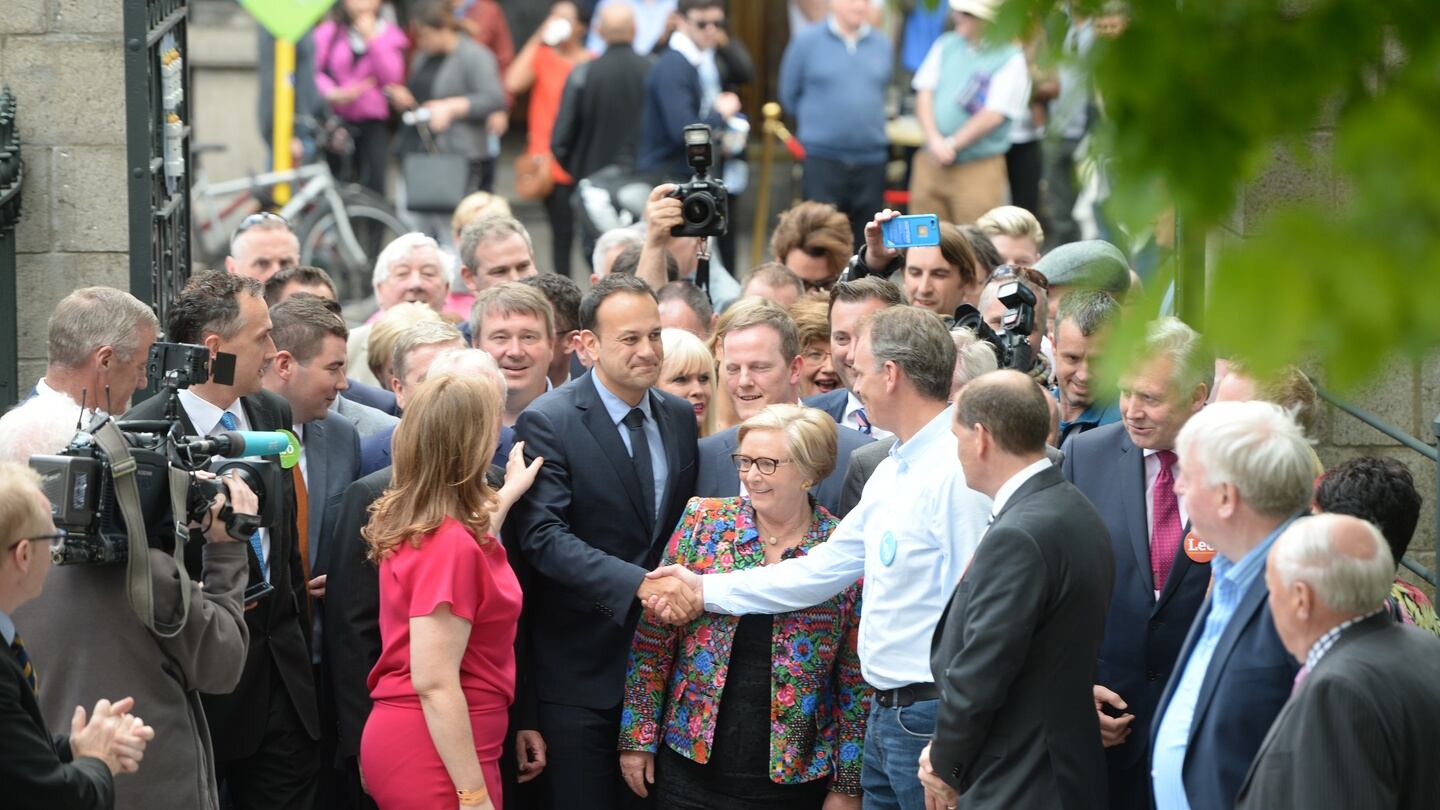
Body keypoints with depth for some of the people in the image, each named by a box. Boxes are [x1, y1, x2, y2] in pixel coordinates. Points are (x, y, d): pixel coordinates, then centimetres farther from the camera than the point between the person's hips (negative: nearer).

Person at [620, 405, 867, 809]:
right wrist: (637, 737, 1)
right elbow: (654, 637, 4)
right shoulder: (704, 521, 0)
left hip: (792, 776, -1)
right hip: (693, 766, 1)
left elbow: (856, 678, 0)